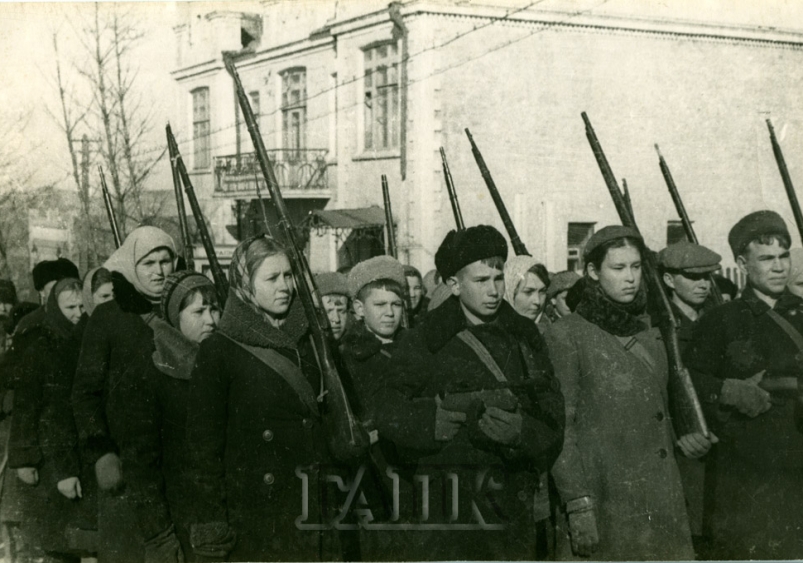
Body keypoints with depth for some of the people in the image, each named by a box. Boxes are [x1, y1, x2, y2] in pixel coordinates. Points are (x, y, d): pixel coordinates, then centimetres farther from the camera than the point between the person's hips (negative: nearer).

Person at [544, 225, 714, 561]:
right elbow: (559, 429, -8)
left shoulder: (646, 331, 13)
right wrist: (577, 502, -14)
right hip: (604, 500, -6)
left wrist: (681, 440, 6)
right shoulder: (567, 335, -5)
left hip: (662, 500, 6)